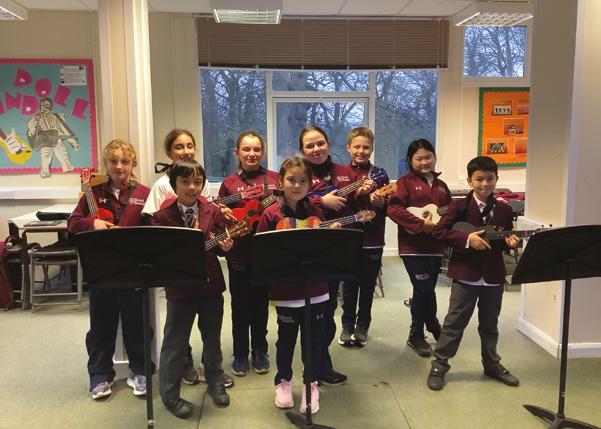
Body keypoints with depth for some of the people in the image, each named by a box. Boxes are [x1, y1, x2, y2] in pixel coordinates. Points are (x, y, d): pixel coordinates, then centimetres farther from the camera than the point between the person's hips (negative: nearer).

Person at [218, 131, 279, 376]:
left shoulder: (275, 179, 4)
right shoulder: (229, 183, 2)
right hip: (239, 253, -1)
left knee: (261, 303, 13)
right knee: (240, 304, 9)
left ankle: (260, 351, 29)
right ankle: (240, 354, 25)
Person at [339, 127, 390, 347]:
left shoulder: (380, 174, 1)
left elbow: (390, 208, -1)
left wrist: (381, 204, -21)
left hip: (372, 240, 1)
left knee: (368, 287, 11)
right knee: (349, 286, 10)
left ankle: (362, 327, 27)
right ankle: (347, 327, 25)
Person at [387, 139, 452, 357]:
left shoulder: (441, 185, 16)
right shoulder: (405, 182, -3)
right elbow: (393, 209, -16)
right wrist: (421, 224, -22)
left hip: (435, 246, 6)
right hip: (413, 246, -6)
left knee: (426, 290, 14)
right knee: (425, 289, -7)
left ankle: (417, 334, 34)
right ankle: (417, 335, 13)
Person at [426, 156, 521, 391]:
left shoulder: (504, 210, 5)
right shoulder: (459, 206, -7)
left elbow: (505, 241, 12)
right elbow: (438, 232, -12)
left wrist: (511, 242, -11)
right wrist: (466, 238, -20)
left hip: (494, 275, 4)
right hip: (465, 274, -4)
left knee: (490, 323, 18)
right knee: (455, 322, 3)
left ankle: (492, 364, 35)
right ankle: (439, 365, 14)